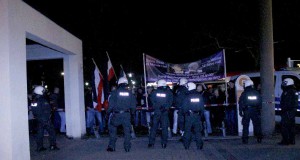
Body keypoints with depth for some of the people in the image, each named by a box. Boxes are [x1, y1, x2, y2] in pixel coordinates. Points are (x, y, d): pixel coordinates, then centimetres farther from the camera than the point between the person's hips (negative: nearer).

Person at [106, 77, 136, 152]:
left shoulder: (114, 93, -3)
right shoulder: (130, 93, 6)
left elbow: (110, 105, -6)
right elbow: (133, 106, 9)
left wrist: (108, 114, 4)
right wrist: (132, 115, 20)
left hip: (116, 115, -2)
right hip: (127, 115, 2)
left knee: (112, 129, 13)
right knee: (127, 131, 9)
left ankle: (111, 146, 10)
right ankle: (127, 147, 10)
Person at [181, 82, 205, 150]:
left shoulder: (187, 96, -10)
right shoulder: (200, 96, 3)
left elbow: (184, 107, -8)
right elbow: (202, 107, 7)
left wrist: (185, 113, 9)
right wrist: (201, 114, 14)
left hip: (189, 116, -3)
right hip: (197, 116, 3)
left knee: (187, 130, 5)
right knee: (198, 131, 8)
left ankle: (186, 145, 7)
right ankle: (199, 145, 7)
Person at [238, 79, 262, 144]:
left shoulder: (244, 93, -3)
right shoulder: (257, 93, 7)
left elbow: (241, 103, -5)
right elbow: (260, 102, 11)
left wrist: (240, 111, 0)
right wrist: (259, 110, 16)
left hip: (246, 111, -2)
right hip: (255, 111, 3)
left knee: (245, 125, 2)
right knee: (257, 124, 10)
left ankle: (245, 139, 1)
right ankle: (259, 138, 9)